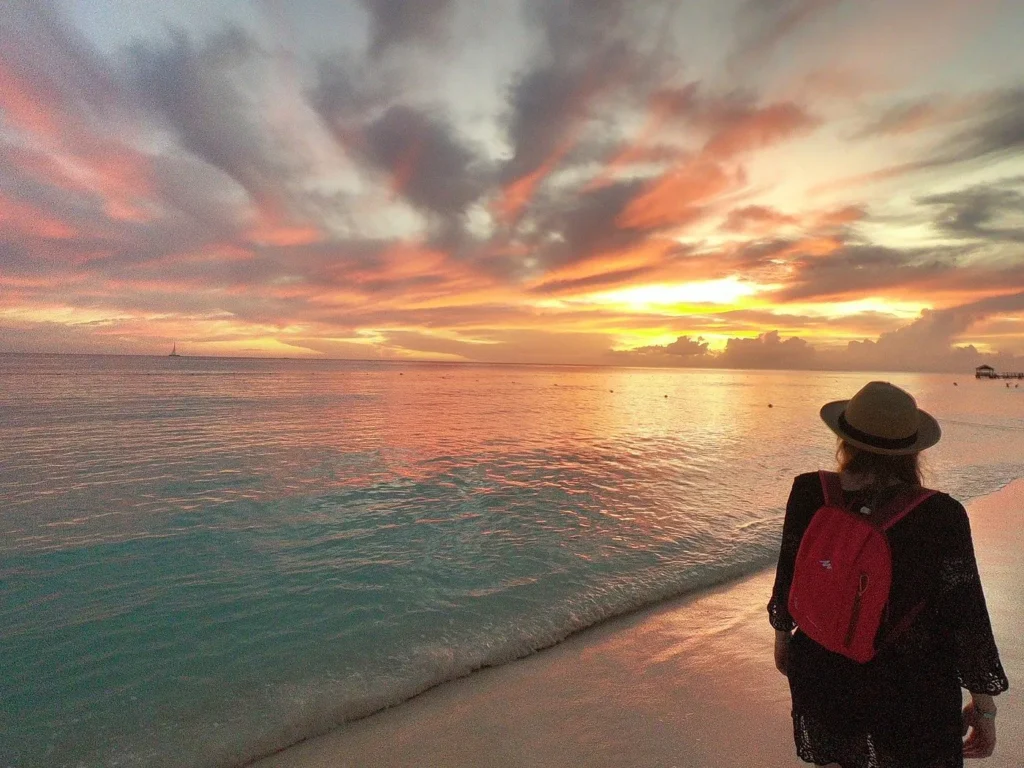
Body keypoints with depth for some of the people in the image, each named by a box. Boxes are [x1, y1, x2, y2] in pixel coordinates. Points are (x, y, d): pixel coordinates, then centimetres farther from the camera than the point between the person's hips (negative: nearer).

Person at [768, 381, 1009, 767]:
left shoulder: (809, 492, -16)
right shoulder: (941, 516, -21)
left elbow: (788, 574, -4)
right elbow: (967, 618, -12)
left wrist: (783, 635, 13)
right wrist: (984, 705, 4)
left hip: (823, 675, 2)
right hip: (912, 692, -1)